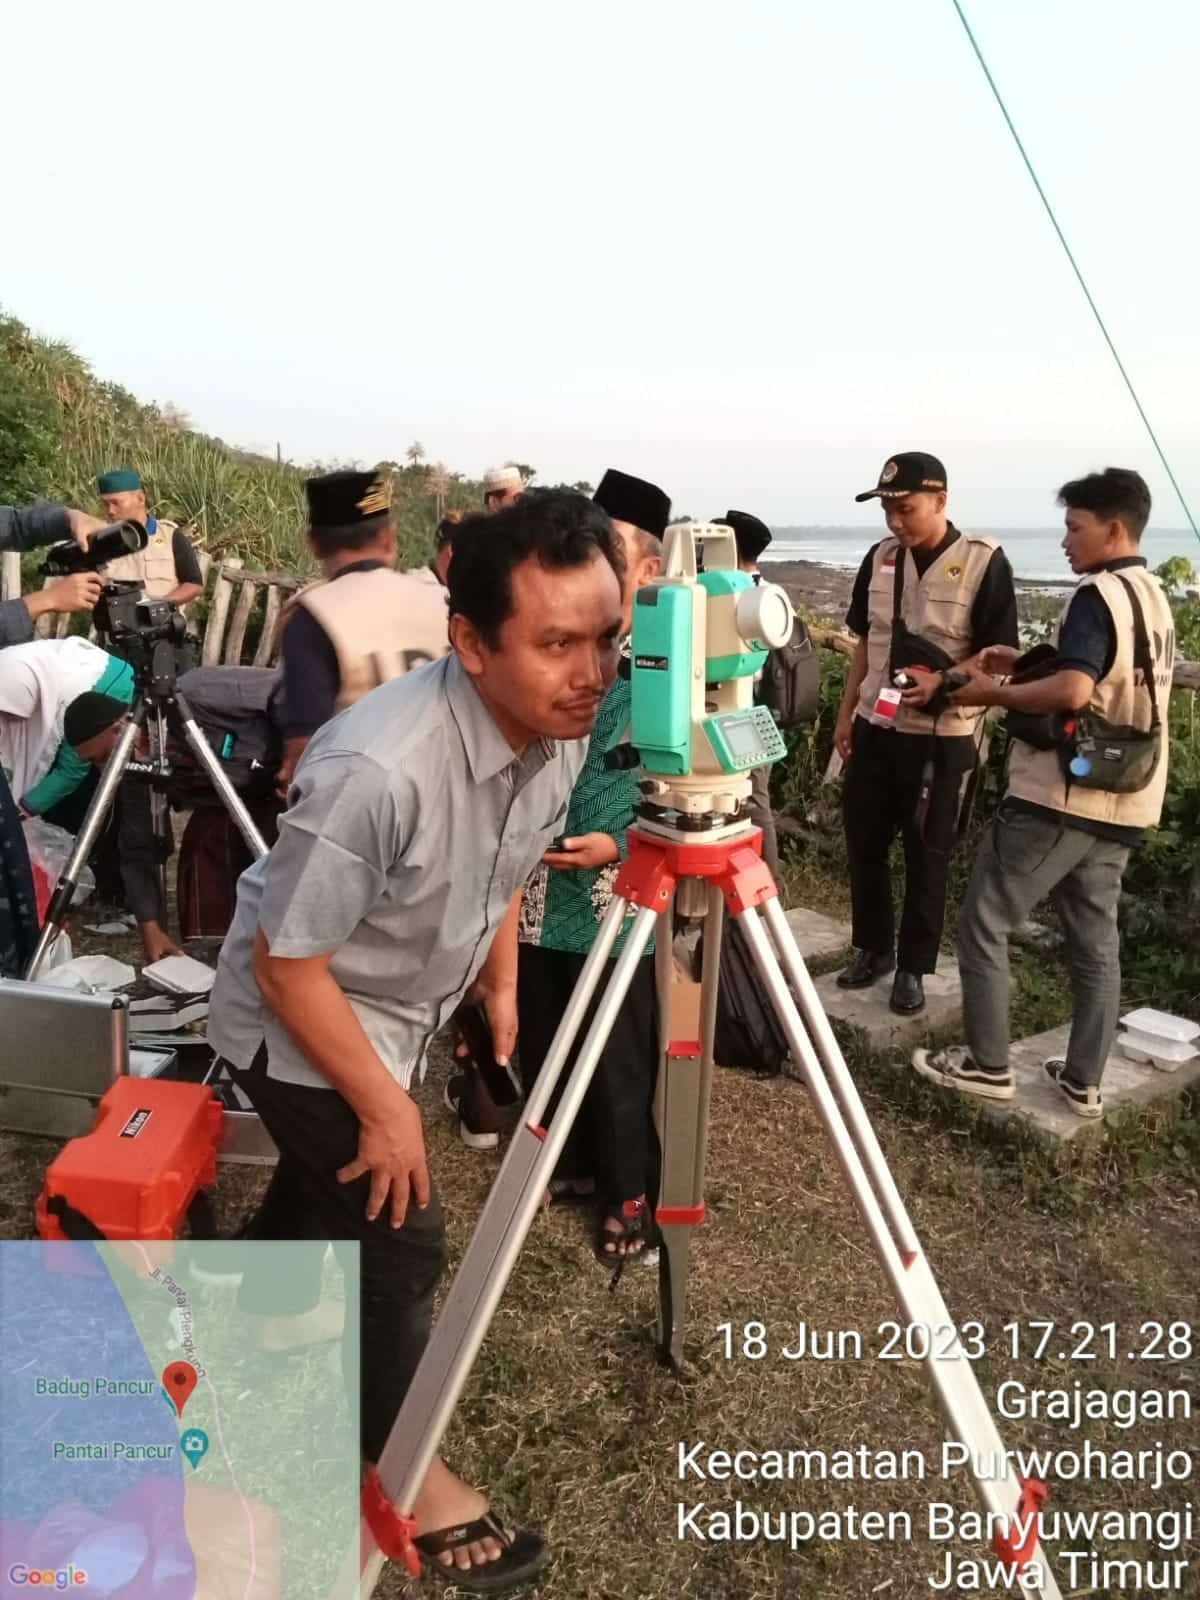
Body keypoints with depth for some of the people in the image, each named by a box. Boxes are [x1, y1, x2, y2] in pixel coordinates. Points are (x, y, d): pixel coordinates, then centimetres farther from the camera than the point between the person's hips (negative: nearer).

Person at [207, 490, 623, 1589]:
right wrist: (386, 1108, -20)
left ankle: (261, 1323, 58)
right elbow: (287, 964, -29)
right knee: (397, 1233, -1)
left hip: (403, 1004, 7)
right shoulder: (378, 769, -40)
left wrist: (501, 983, 3)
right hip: (298, 1023, -7)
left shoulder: (562, 729, -17)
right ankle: (408, 1470, 26)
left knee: (331, 1187, 28)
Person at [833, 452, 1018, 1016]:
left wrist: (943, 683, -24)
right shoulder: (880, 557, 5)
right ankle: (873, 948, 28)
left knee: (927, 855, 4)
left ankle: (913, 967, 18)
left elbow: (998, 654, -9)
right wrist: (846, 713, 10)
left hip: (944, 734, -4)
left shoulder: (984, 561, -10)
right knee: (864, 843, 10)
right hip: (876, 727, 5)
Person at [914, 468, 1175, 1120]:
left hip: (1057, 798, -9)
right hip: (1119, 804, 9)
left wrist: (995, 693, -15)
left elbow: (1073, 691, -29)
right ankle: (1083, 1081, 20)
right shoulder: (1155, 600, 14)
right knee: (1096, 940, 13)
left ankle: (985, 1065, 11)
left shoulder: (1096, 595, -15)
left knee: (983, 922, 4)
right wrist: (1026, 665, 14)